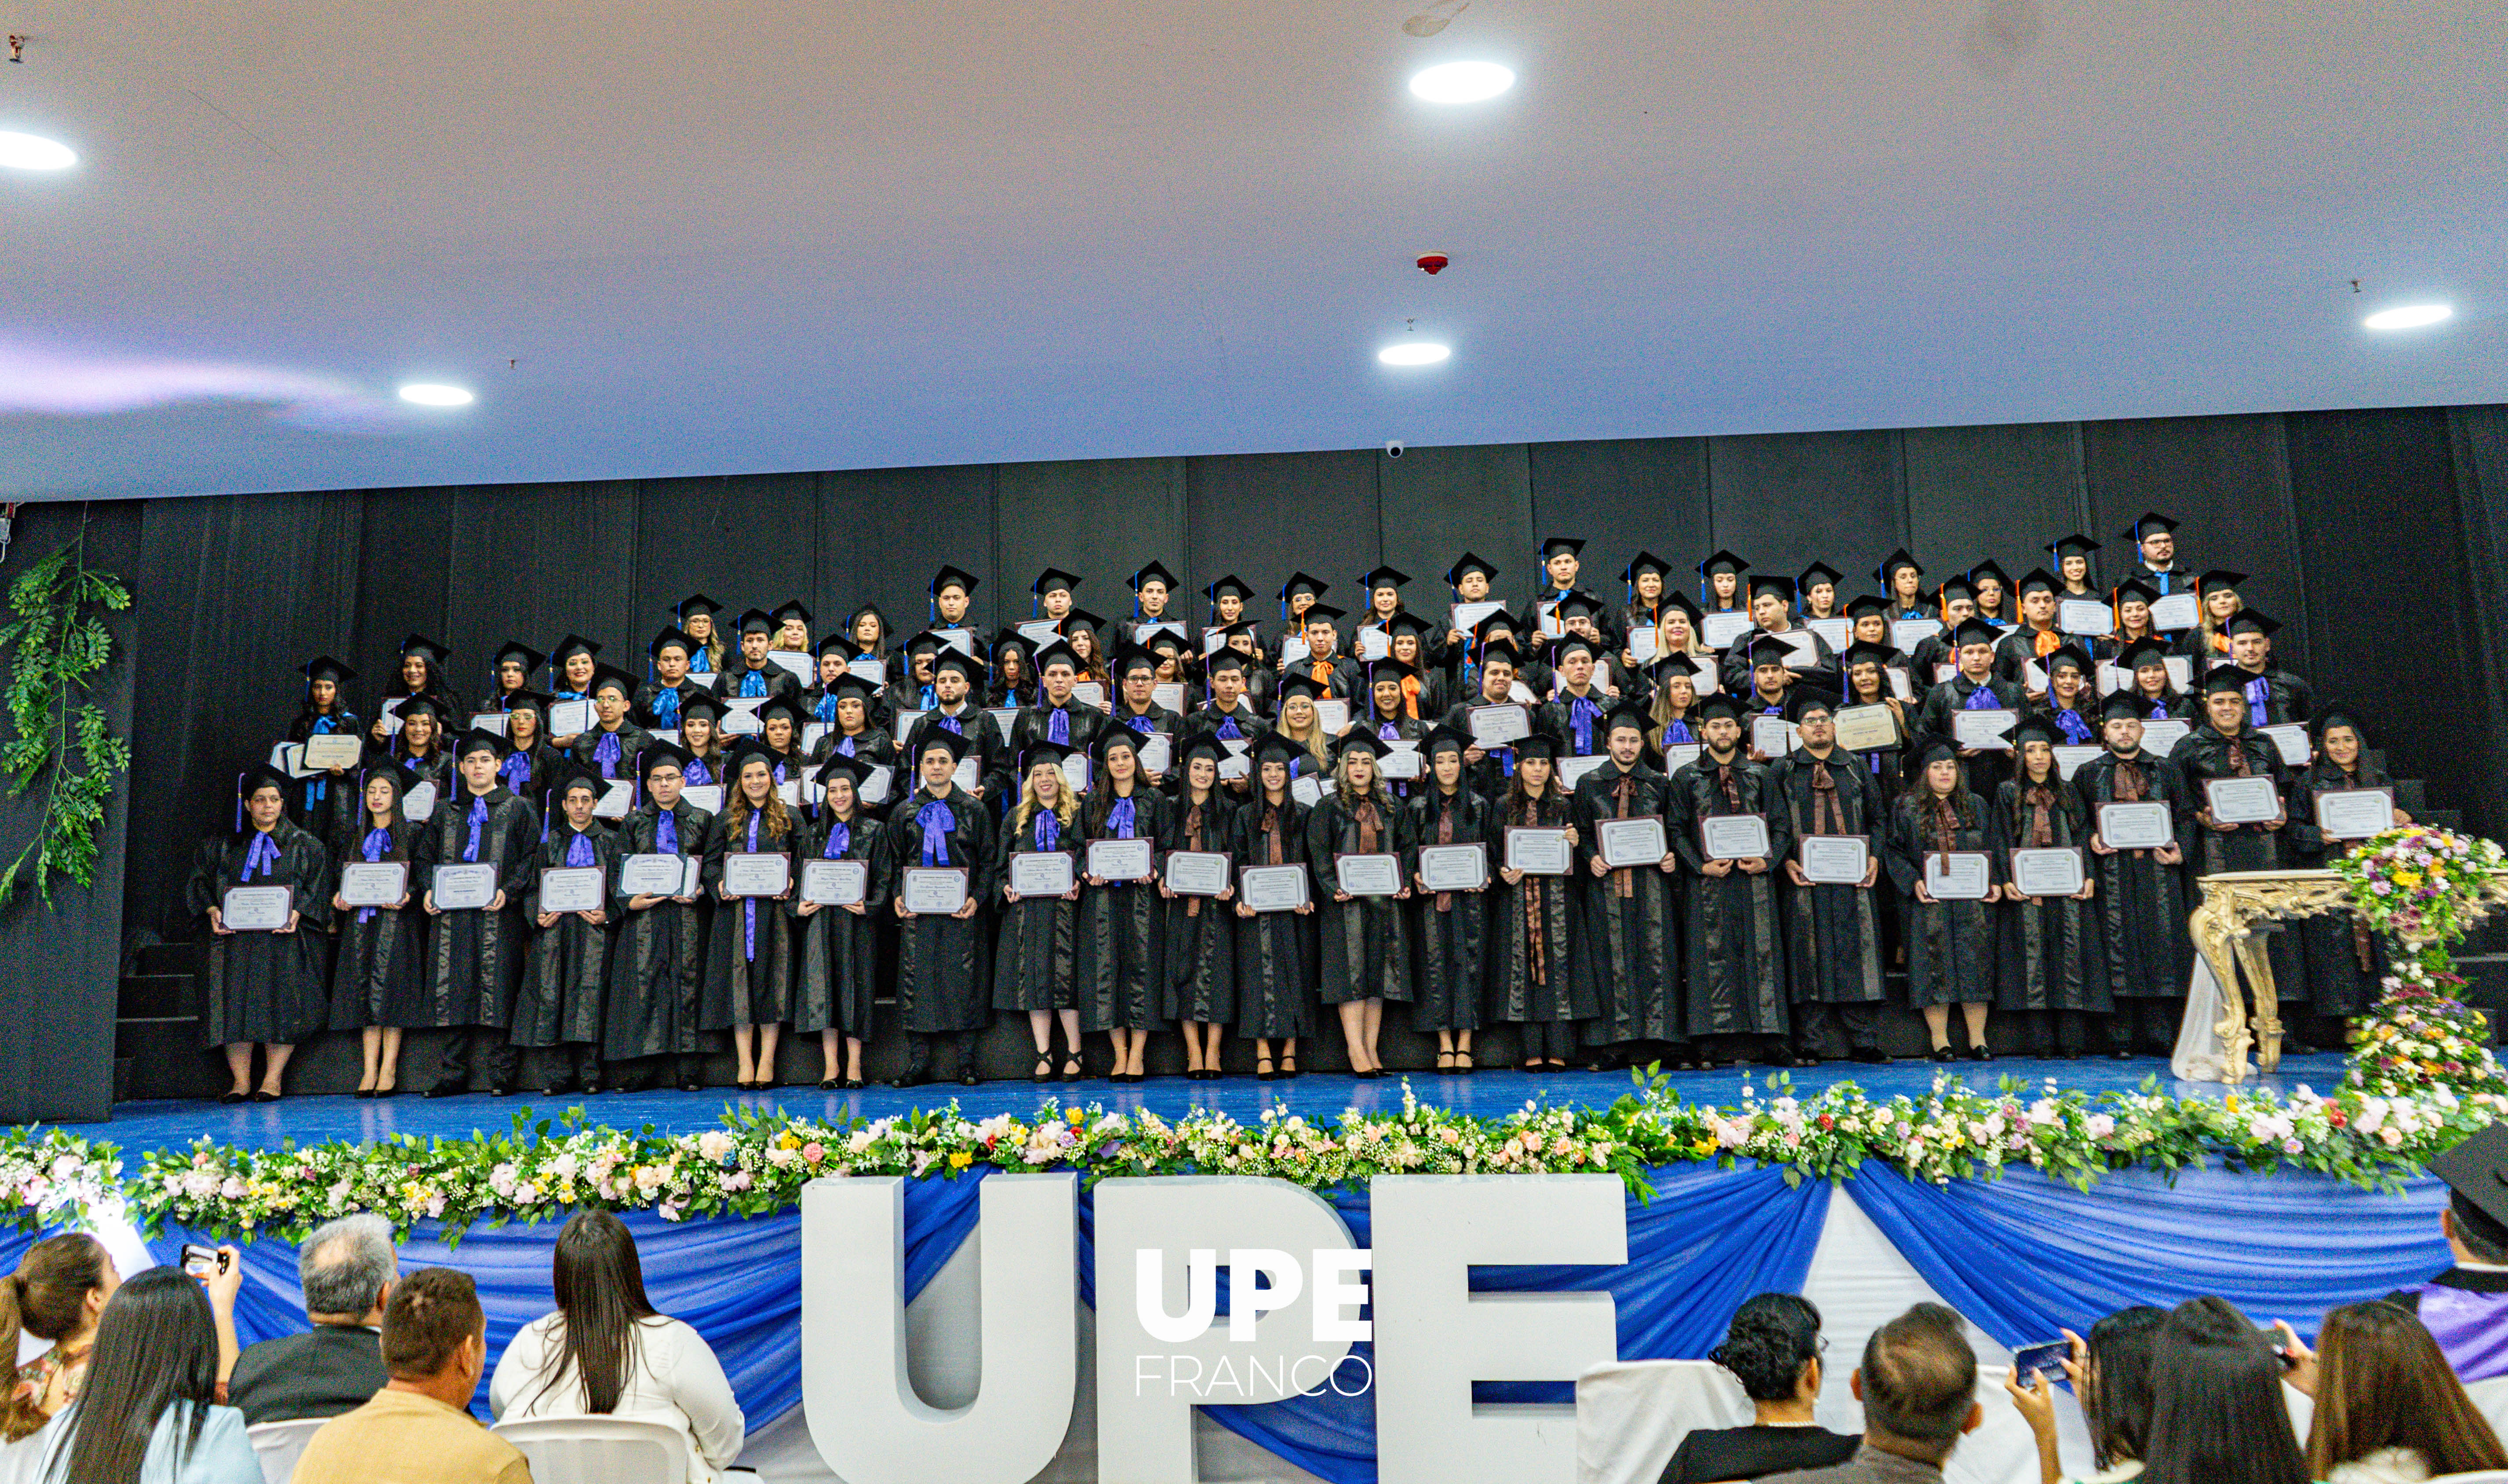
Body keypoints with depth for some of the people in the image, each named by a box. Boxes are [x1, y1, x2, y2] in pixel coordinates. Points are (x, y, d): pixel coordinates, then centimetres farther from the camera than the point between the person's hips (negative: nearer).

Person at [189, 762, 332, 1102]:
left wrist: (297, 913, -14)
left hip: (284, 938, -2)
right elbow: (201, 879, 11)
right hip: (236, 938, 2)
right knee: (235, 1005, -5)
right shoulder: (226, 846, 15)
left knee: (281, 1006, -7)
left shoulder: (304, 846, 10)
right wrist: (212, 910, -8)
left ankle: (272, 1080, -1)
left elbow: (316, 887, 3)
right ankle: (240, 1080, 2)